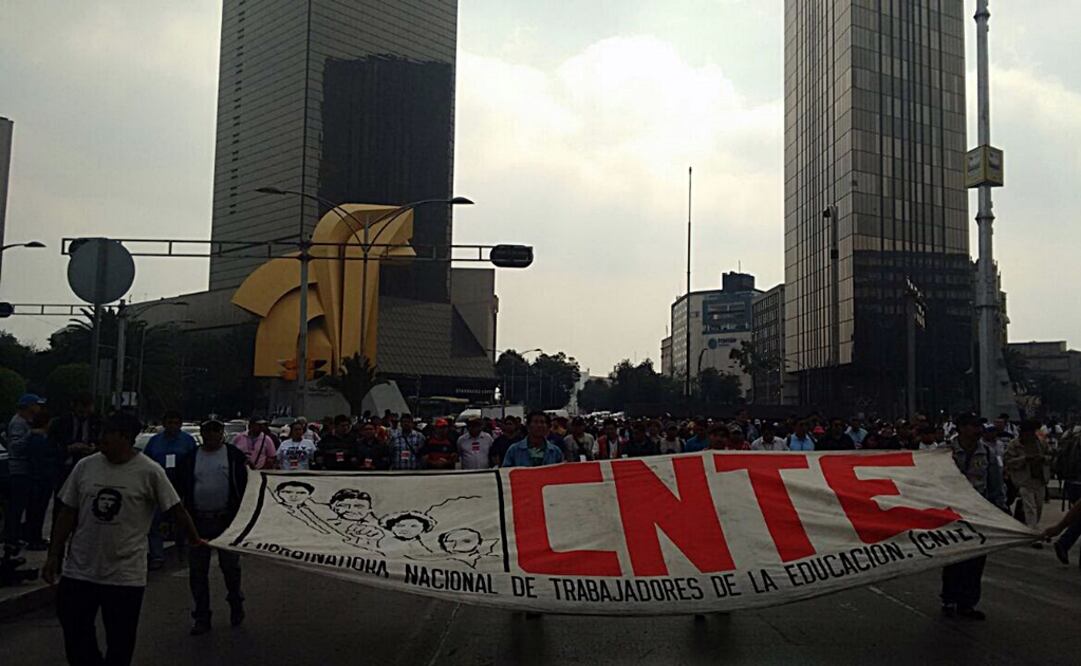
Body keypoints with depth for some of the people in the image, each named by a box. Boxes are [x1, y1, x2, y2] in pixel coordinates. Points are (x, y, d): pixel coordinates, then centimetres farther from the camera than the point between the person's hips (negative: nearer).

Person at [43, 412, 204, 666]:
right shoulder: (85, 466, 1)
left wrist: (196, 540, 4)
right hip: (79, 571, 3)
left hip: (125, 576, -3)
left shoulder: (150, 472, -10)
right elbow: (67, 514, 7)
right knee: (77, 644, 10)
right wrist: (54, 556, 5)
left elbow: (176, 510, -2)